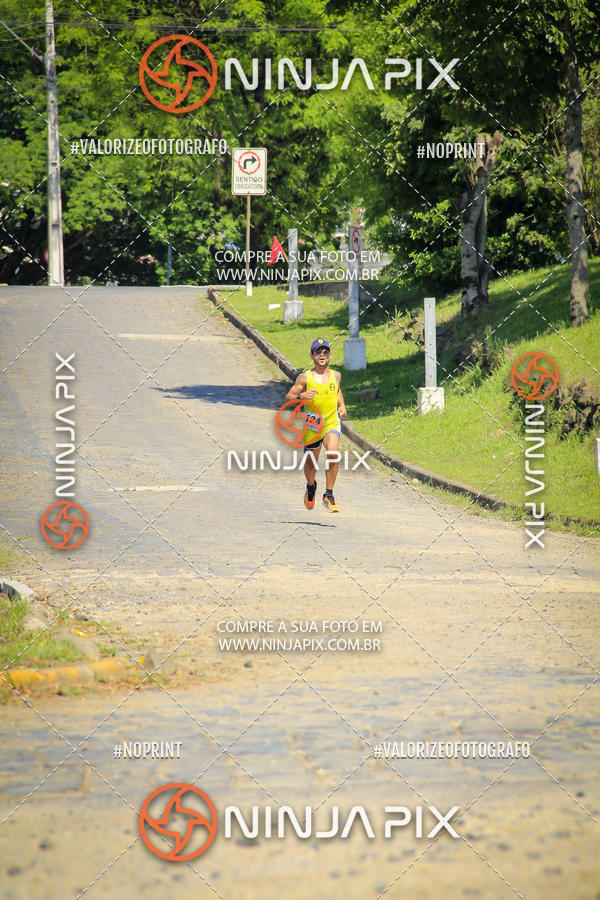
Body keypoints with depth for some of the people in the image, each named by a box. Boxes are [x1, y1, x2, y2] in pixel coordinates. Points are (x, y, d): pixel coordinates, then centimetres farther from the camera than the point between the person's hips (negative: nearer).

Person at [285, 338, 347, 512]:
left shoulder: (336, 375, 6)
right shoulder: (305, 378, -4)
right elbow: (288, 397, -3)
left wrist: (342, 405, 12)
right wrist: (301, 396, -23)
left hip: (332, 421, 0)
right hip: (312, 424, 0)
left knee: (332, 453, -26)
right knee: (310, 464, 11)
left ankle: (329, 496, -17)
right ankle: (311, 486, 47)